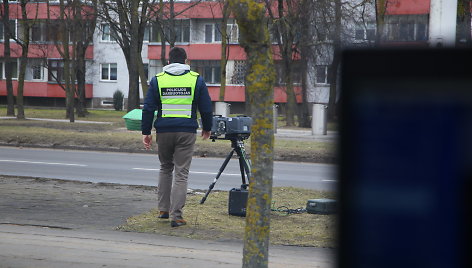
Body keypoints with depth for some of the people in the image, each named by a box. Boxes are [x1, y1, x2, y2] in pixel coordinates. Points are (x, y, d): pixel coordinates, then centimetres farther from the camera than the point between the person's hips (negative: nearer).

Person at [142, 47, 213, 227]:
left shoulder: (157, 80, 4)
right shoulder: (196, 80, 2)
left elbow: (148, 108, 2)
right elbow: (206, 108, 5)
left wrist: (146, 132, 7)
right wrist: (207, 128, 20)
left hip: (164, 131, 2)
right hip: (187, 131, -1)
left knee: (165, 168, 21)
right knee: (181, 173, 0)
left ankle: (163, 209, 21)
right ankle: (176, 216, -6)